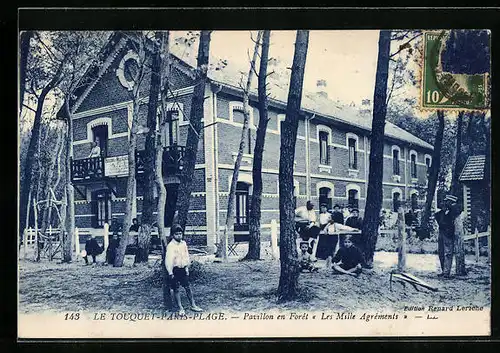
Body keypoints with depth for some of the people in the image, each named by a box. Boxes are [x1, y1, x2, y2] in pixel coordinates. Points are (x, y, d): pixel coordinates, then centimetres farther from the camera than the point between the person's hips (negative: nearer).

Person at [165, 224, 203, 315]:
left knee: (188, 288, 9)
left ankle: (193, 305, 19)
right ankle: (180, 308, 13)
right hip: (175, 270, -5)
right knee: (176, 289, 4)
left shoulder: (183, 243, 4)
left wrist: (187, 268, 12)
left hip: (183, 269, 5)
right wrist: (170, 273, -17)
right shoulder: (170, 245, -14)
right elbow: (168, 260, -17)